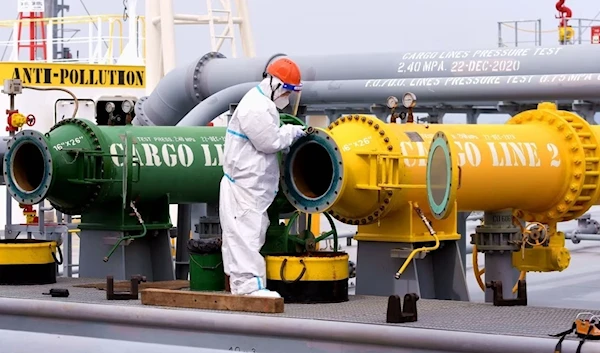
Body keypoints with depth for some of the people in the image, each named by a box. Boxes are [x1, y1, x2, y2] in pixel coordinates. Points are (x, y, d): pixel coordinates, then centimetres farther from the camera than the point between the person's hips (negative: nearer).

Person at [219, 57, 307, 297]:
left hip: (252, 186, 11)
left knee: (244, 236, 12)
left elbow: (270, 139, 22)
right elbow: (270, 142, -18)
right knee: (246, 234, -10)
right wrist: (293, 132, -4)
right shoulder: (255, 108, -18)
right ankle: (249, 284, -12)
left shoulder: (261, 104, 18)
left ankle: (241, 284, 15)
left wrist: (290, 133, 8)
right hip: (244, 185, -11)